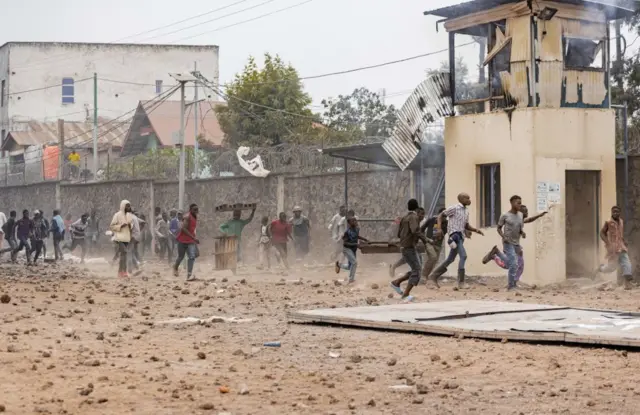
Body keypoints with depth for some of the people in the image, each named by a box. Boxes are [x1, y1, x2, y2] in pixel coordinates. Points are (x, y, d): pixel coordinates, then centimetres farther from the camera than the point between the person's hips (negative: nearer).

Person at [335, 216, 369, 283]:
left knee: (349, 267, 12)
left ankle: (339, 264, 39)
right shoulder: (347, 232, -24)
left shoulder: (357, 229, -1)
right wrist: (355, 244, -30)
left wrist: (364, 239, 8)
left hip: (353, 249, 8)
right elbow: (344, 243, -24)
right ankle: (351, 279, -8)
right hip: (347, 249, -8)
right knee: (354, 262, -21)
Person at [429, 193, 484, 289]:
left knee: (450, 259, 14)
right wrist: (439, 228, -17)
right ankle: (461, 282, -18)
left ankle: (434, 275, 25)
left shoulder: (466, 210, 17)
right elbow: (441, 216, -4)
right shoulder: (454, 208, -7)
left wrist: (476, 230, 6)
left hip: (461, 236, 9)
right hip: (455, 234, -9)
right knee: (463, 256, -19)